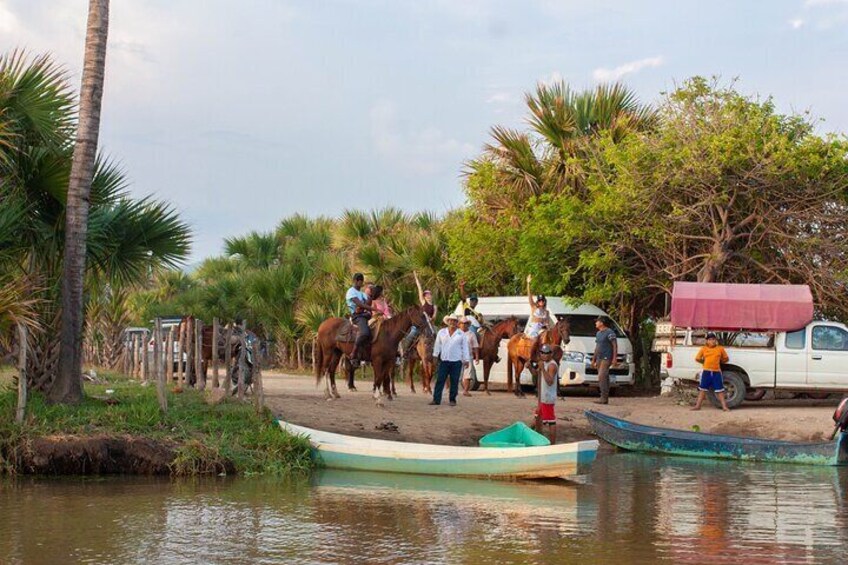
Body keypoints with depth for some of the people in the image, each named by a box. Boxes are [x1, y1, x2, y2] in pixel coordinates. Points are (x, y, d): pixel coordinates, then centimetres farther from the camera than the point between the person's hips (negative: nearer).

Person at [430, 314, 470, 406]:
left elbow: (465, 347, 6)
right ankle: (436, 399, 0)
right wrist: (435, 355, 5)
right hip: (444, 360, 1)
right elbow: (437, 344, 12)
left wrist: (466, 360, 0)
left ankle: (452, 400, 10)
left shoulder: (461, 334, 6)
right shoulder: (441, 332, 8)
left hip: (456, 361, -1)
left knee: (454, 381, 2)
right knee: (440, 380, -2)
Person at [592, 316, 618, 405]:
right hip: (599, 359, 9)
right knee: (604, 378, 8)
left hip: (606, 358, -9)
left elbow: (615, 346, -12)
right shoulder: (598, 333, 18)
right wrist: (593, 359, 24)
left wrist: (614, 358, -19)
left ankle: (604, 397, -19)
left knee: (602, 377, -17)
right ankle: (605, 398, 9)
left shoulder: (609, 332, -9)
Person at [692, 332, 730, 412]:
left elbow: (726, 359, 13)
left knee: (720, 390, 0)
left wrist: (719, 362, 8)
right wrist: (705, 362, 9)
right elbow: (697, 359, 9)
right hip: (706, 372, 0)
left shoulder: (720, 349, 4)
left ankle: (724, 407, 3)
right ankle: (698, 405, 13)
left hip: (717, 372, 0)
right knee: (702, 389, 7)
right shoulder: (703, 349, 3)